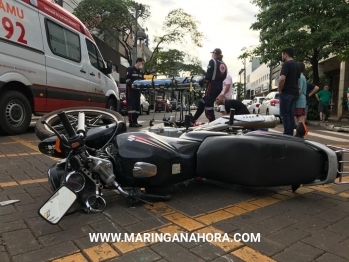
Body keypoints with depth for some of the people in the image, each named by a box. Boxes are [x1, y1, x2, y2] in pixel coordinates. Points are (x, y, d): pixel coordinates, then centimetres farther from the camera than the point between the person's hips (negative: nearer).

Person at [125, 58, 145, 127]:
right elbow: (127, 80, -11)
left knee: (137, 106, 5)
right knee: (131, 106, -12)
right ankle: (131, 122, -13)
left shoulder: (141, 72, 20)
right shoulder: (130, 69, -3)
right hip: (131, 90, -8)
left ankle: (135, 122, 11)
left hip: (137, 91, 8)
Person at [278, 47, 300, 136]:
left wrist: (280, 90, -12)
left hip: (286, 93, -9)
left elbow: (282, 79, -23)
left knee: (284, 114, -5)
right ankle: (291, 133, 11)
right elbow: (298, 80, 22)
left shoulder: (286, 64, -11)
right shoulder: (297, 65, 18)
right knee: (291, 114, 10)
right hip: (295, 93, 9)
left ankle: (287, 134, -7)